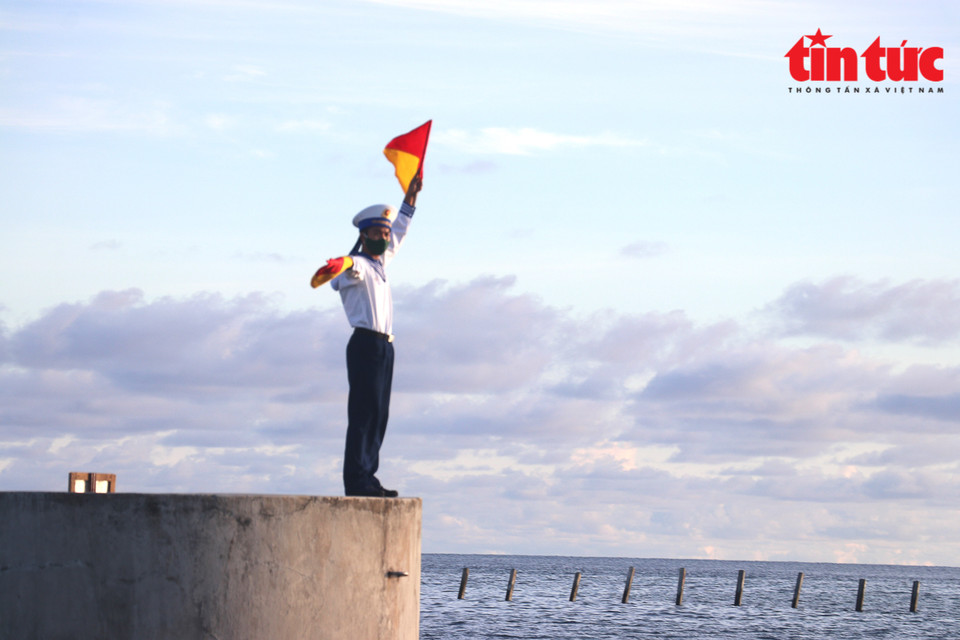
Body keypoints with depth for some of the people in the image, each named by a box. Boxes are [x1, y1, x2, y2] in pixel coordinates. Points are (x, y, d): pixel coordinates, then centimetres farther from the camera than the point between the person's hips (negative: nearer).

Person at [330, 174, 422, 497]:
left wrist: (411, 196, 39)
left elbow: (398, 233, 39)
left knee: (378, 414, 6)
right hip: (365, 344, -9)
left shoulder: (381, 262, 21)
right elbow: (340, 280, -31)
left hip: (384, 347, 9)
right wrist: (345, 270, -55)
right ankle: (356, 481, -17)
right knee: (364, 412, -13)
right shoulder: (358, 265, -6)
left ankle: (367, 478, 7)